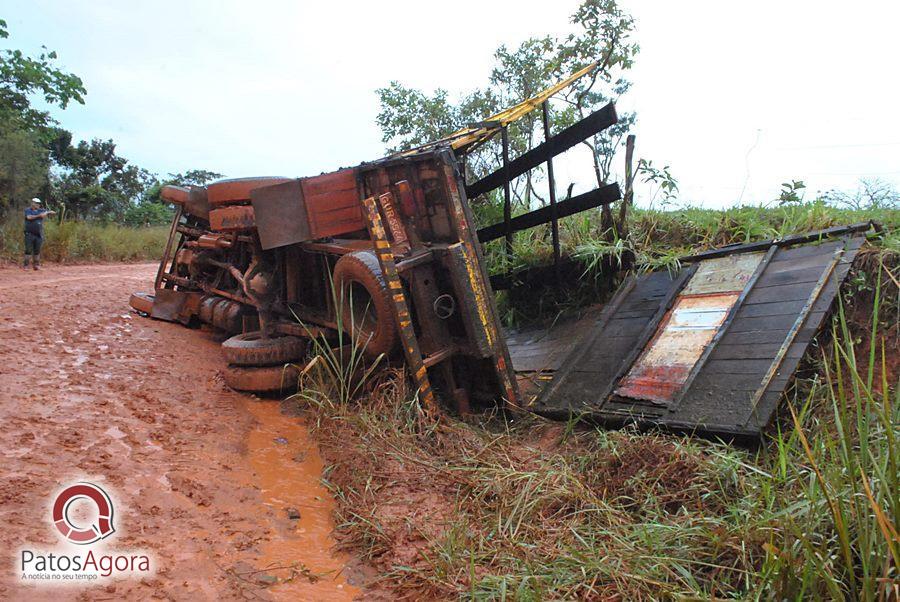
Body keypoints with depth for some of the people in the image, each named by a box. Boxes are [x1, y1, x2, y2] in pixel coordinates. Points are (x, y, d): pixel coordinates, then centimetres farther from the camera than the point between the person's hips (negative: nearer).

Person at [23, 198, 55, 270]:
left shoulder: (41, 210, 11)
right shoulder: (27, 210, 3)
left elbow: (53, 212, 5)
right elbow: (29, 217, -16)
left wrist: (47, 213, -14)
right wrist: (39, 215, -16)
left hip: (39, 234, 3)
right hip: (29, 234, -3)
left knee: (37, 251, 5)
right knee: (28, 250, -3)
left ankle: (36, 264, 11)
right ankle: (25, 265, 1)